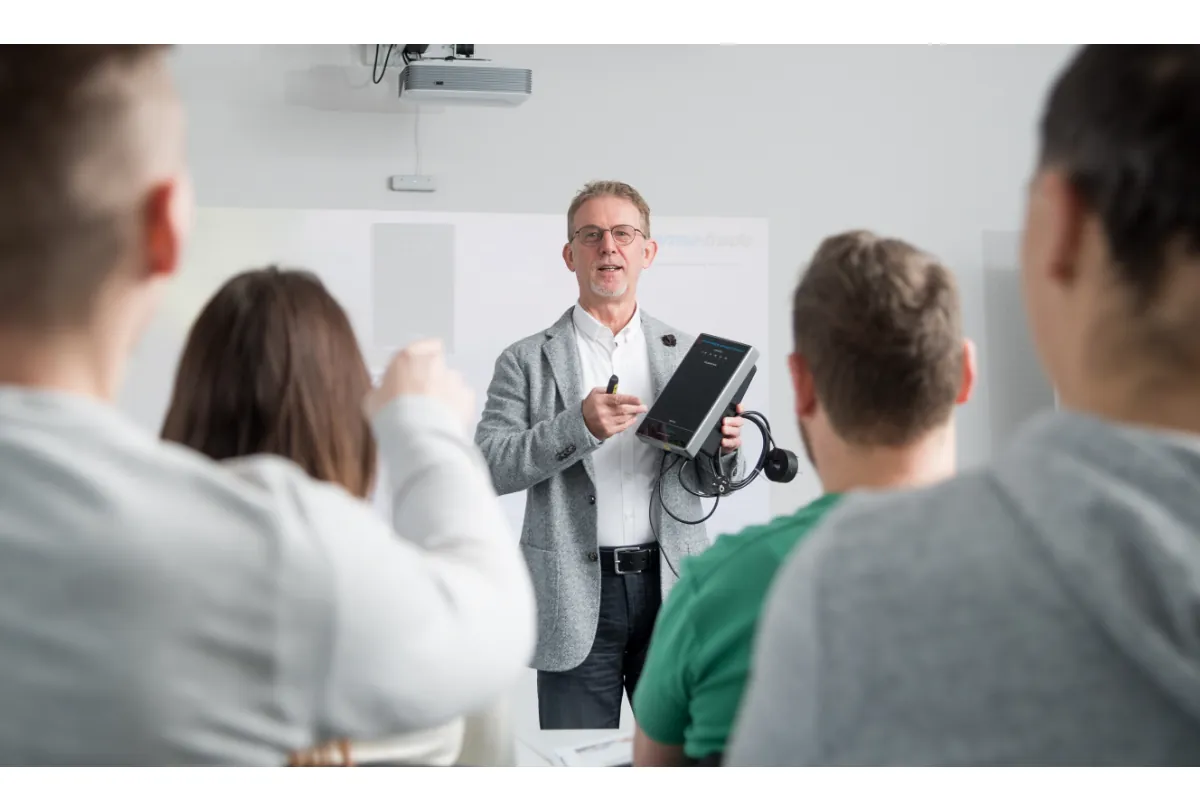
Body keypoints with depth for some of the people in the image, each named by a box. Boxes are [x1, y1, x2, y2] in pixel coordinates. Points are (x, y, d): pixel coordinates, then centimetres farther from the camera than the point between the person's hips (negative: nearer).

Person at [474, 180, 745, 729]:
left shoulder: (686, 353, 11)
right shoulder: (527, 361, 3)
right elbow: (487, 467, -6)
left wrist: (725, 447, -9)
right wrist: (577, 427, -19)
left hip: (670, 585, 2)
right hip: (576, 597, -2)